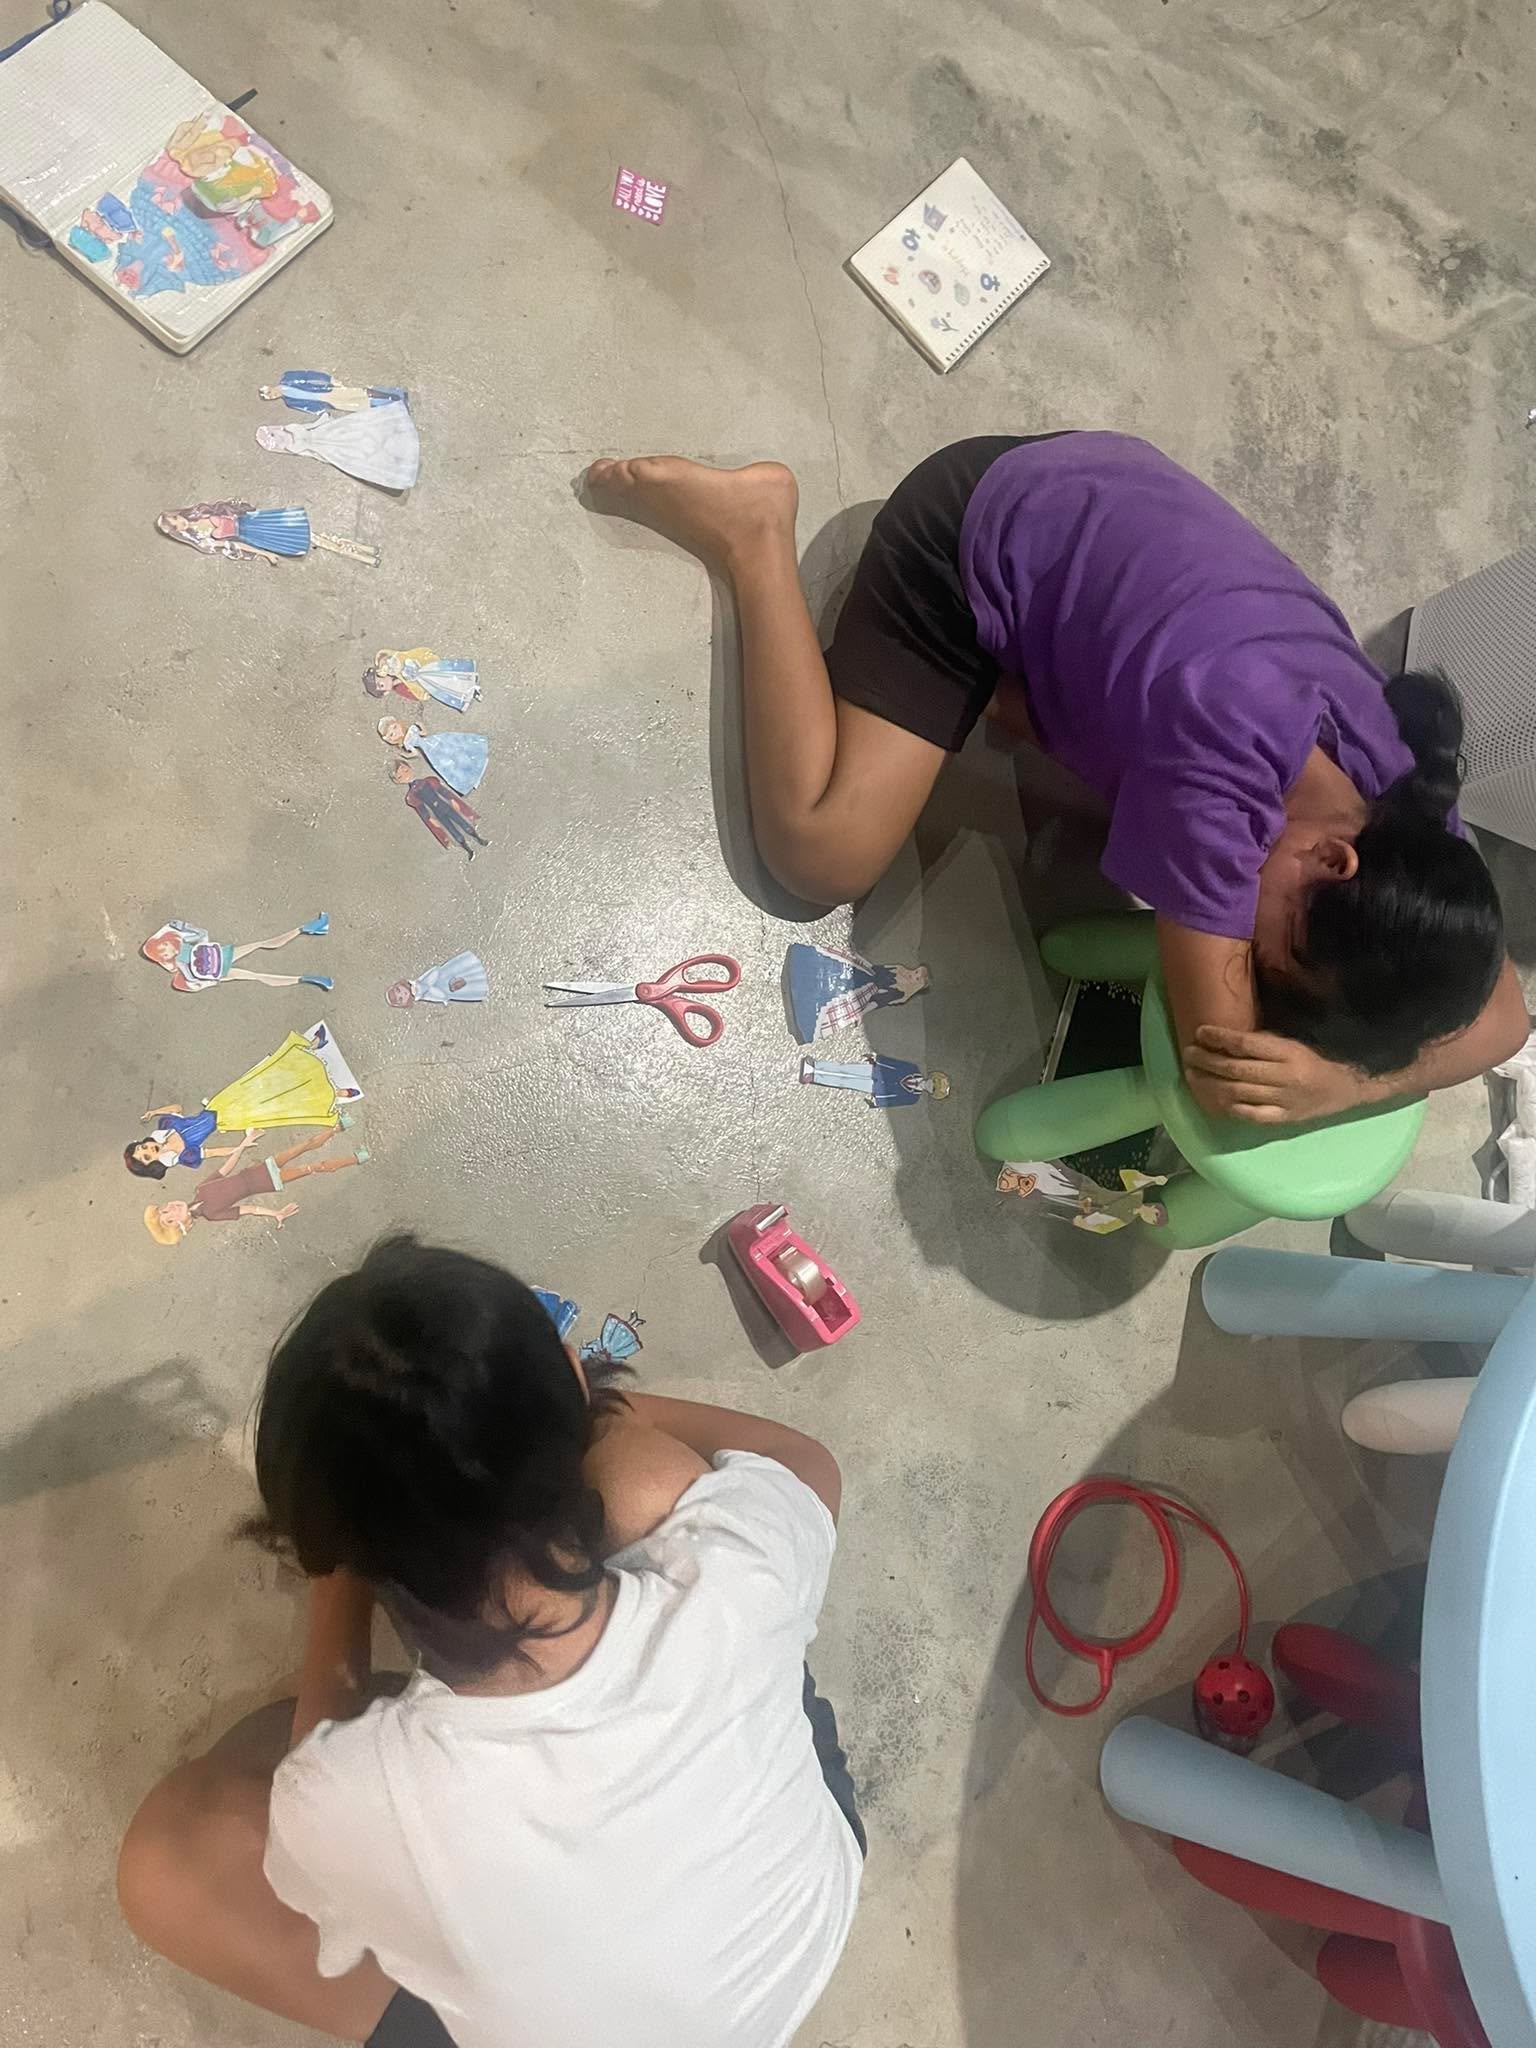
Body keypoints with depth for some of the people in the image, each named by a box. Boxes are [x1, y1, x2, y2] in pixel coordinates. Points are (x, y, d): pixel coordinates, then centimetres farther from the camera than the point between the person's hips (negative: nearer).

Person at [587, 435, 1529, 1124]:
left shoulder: (1409, 799, -17)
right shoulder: (1231, 754, -39)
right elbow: (1223, 1049, -34)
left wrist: (1350, 1078, -27)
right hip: (984, 530, -6)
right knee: (824, 857, -14)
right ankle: (754, 529, -1)